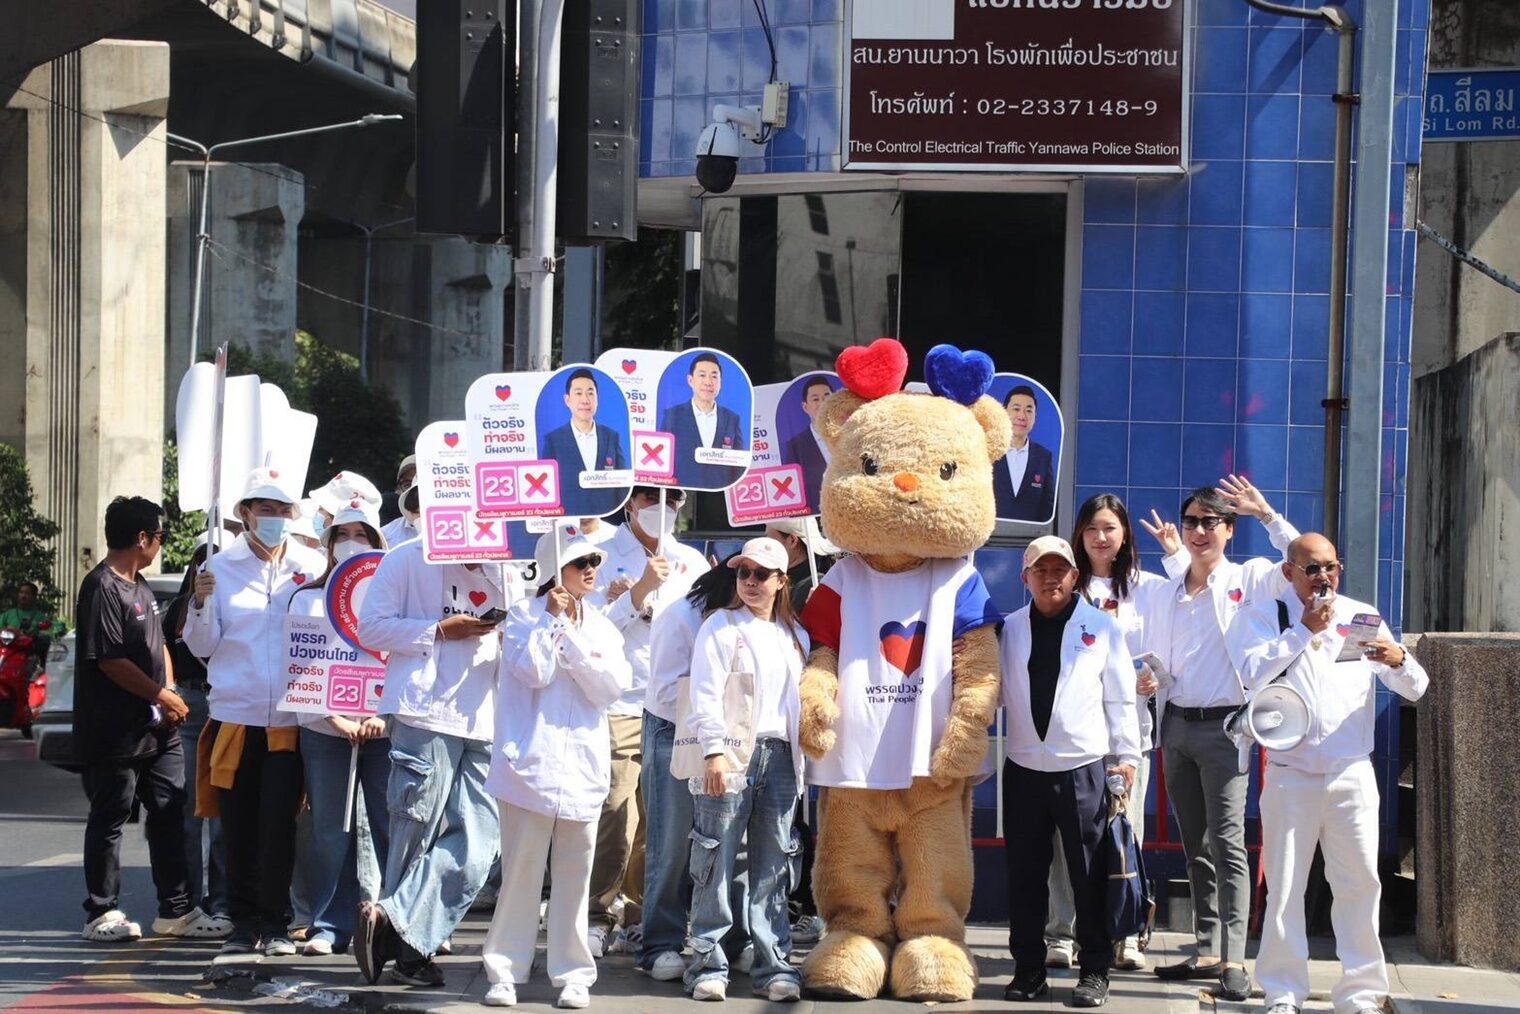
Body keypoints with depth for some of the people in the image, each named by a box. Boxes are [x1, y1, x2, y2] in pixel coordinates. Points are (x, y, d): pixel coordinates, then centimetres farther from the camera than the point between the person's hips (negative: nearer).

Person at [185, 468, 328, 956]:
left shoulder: (313, 567, 5)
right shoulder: (221, 567, 6)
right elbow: (202, 646, 5)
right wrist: (201, 603, -10)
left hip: (290, 719, -1)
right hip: (235, 714, 1)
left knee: (279, 822, -6)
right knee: (239, 825, 4)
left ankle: (276, 924, 5)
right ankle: (244, 922, 15)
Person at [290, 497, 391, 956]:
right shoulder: (308, 599, 11)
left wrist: (386, 716, -10)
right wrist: (337, 718, -10)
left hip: (385, 729, 0)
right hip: (325, 732, 0)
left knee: (392, 828, -5)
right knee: (330, 832, 0)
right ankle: (330, 926, 5)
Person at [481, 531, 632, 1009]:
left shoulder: (601, 626, 12)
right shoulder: (526, 616, 1)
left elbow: (613, 687, -2)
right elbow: (534, 672, -14)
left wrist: (572, 636, -9)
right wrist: (554, 620, -9)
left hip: (583, 767, 3)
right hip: (533, 760, -3)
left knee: (575, 875, 5)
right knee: (521, 869, -3)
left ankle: (573, 974, 10)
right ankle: (504, 970, 4)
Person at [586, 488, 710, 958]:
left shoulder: (692, 563, 16)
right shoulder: (605, 557, 4)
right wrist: (640, 592, -14)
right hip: (620, 705, -4)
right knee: (615, 818, -11)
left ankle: (641, 918, 13)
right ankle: (597, 916, -2)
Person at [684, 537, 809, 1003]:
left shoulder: (795, 636, 18)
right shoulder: (721, 626, 3)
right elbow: (706, 693, -6)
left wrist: (799, 761, 12)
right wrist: (714, 751, -16)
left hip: (778, 755, 4)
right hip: (732, 754, -4)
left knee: (773, 868, 5)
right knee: (716, 863, -5)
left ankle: (773, 964, 8)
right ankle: (708, 964, 0)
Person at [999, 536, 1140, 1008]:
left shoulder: (1102, 627, 2)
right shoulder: (1009, 630, 9)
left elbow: (1120, 698, 3)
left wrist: (1127, 755, 0)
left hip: (1084, 769, -2)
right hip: (1024, 769, 3)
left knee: (1090, 875, 0)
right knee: (1024, 875, 6)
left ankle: (1094, 972, 8)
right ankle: (1028, 969, 14)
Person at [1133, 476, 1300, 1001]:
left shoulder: (1247, 579, 1)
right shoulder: (1161, 594, 15)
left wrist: (1267, 514, -16)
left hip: (1223, 725, -6)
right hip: (1176, 725, 6)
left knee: (1227, 842, -13)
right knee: (1195, 845, 9)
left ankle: (1234, 958, -18)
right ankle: (1208, 950, 14)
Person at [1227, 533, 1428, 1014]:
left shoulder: (1361, 616, 8)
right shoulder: (1264, 615, 3)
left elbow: (1415, 689, 5)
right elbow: (1252, 673, -16)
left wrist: (1398, 660, -18)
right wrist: (1304, 630, -18)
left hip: (1352, 774, 2)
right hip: (1291, 774, -2)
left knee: (1361, 883, 0)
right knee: (1284, 888, 2)